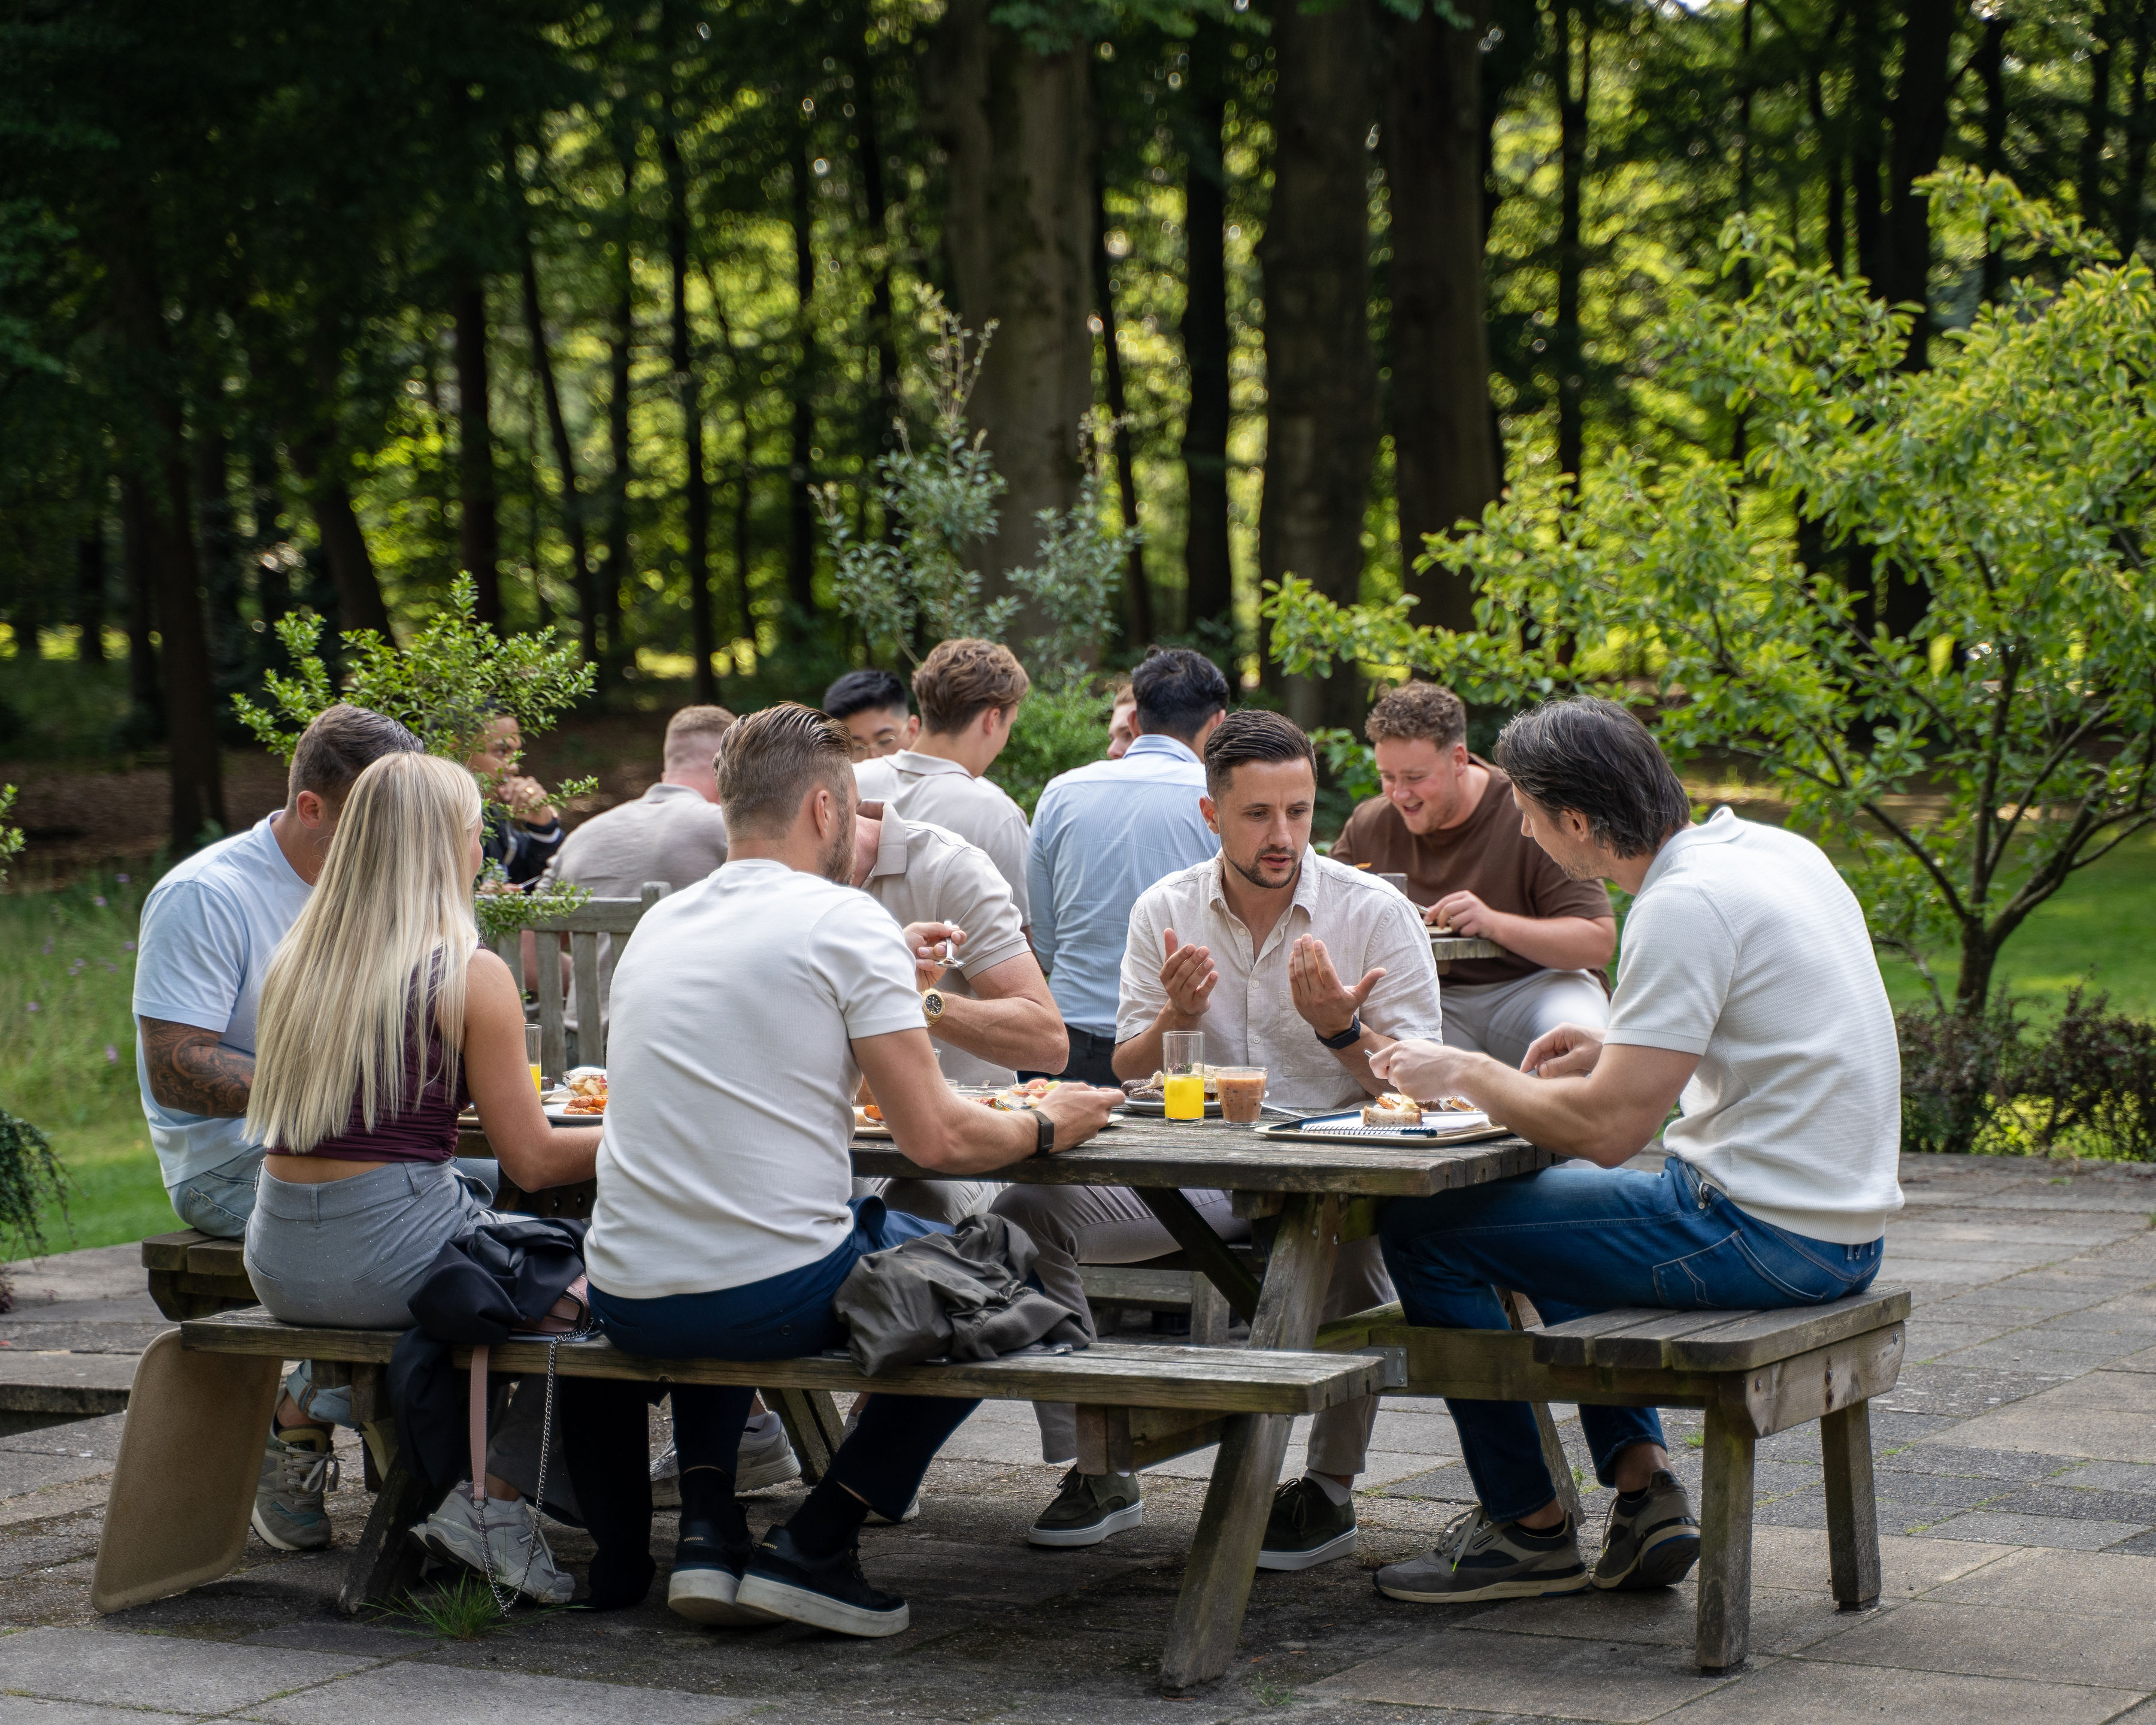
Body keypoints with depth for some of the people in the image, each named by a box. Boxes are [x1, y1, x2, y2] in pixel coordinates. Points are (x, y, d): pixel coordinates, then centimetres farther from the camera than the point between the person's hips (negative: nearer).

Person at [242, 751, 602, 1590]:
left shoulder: (296, 958, 10)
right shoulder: (471, 975, -9)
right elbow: (532, 1161, -6)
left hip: (278, 1264, 8)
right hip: (392, 1256, -7)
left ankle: (298, 1439, 30)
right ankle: (486, 1497, 1)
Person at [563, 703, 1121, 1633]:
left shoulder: (657, 925, 13)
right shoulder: (846, 921, -6)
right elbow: (937, 1140, -9)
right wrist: (1047, 1128, 11)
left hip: (629, 1300, 6)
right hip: (778, 1296, -6)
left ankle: (705, 1526, 19)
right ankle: (814, 1546, 6)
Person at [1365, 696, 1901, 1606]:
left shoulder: (1686, 906, -20)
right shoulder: (1774, 849, 9)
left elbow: (1605, 1129, -22)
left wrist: (1466, 1072, -6)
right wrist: (1621, 1048, 15)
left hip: (1760, 1232, -10)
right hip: (1839, 1222, 10)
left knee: (1424, 1230, -1)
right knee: (1555, 1196, 33)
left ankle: (1530, 1529, 9)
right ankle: (1641, 1487, 20)